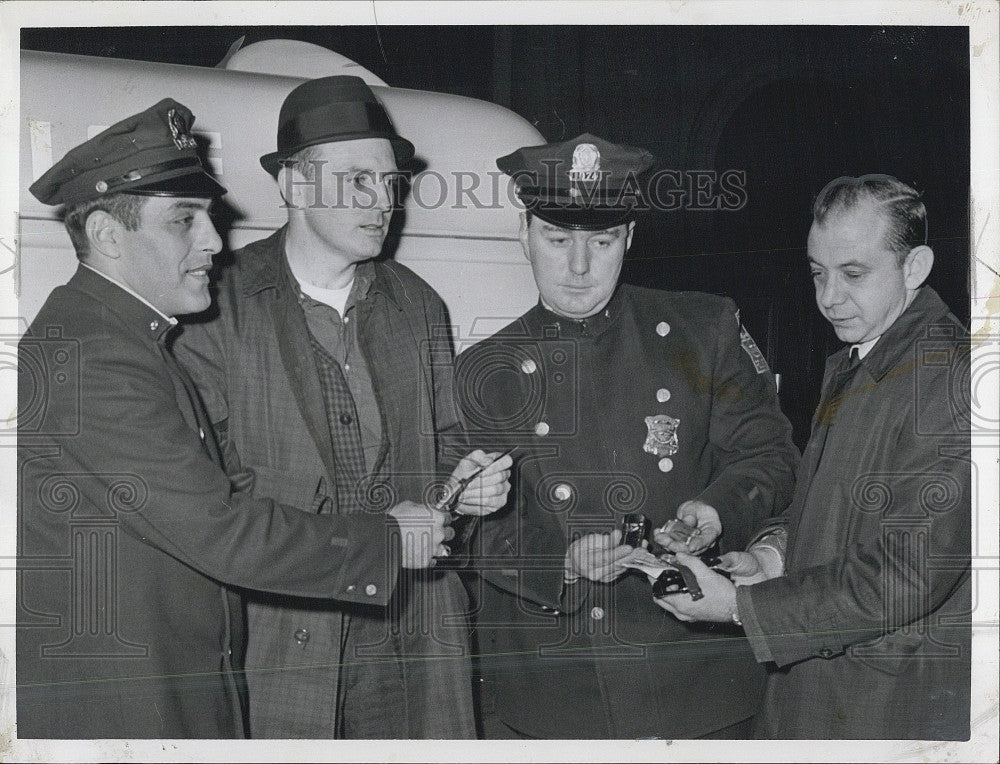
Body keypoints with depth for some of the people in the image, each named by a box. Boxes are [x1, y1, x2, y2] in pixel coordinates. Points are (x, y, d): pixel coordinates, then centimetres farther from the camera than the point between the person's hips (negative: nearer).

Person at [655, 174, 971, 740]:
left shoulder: (951, 377, -20)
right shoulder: (848, 364, 10)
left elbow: (907, 577, -24)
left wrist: (740, 605, -19)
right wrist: (775, 551, -3)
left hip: (902, 701, -8)